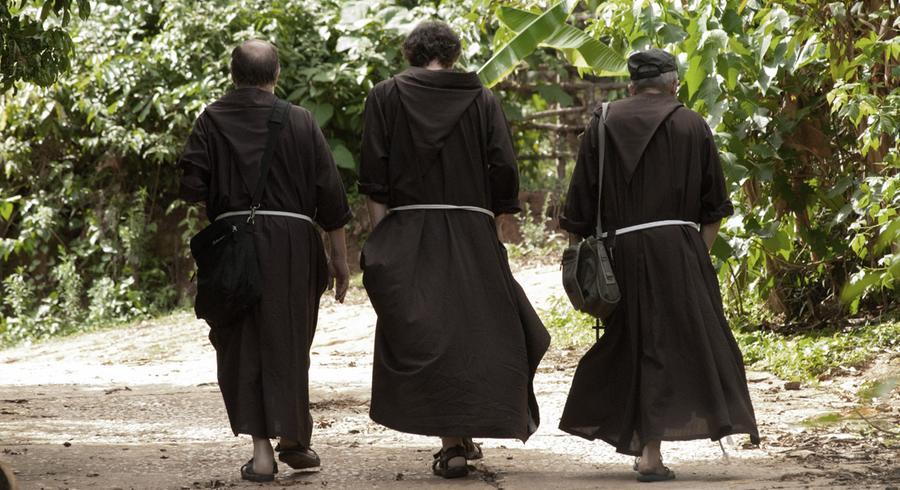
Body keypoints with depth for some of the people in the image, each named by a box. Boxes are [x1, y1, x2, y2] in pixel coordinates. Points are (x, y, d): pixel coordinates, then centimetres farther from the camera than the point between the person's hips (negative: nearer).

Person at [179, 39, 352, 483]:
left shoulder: (212, 121, 0)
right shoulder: (300, 122, 1)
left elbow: (192, 187, -8)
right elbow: (330, 195, 0)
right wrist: (340, 259, 6)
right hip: (293, 244, 0)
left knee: (242, 346, 5)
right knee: (288, 342, 15)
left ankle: (262, 449, -3)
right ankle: (292, 440, 23)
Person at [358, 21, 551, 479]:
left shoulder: (385, 97, 4)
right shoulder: (482, 99, 6)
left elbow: (374, 179, -3)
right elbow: (504, 171, -1)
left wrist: (380, 239, -2)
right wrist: (491, 218, 10)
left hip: (408, 234, -1)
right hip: (473, 232, 1)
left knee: (424, 337, -1)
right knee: (475, 329, 11)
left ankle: (450, 441, -9)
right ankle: (466, 435, 13)